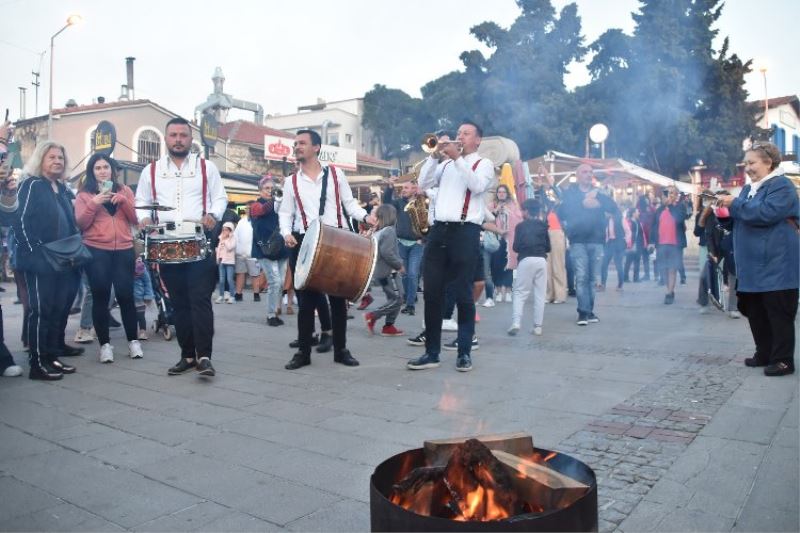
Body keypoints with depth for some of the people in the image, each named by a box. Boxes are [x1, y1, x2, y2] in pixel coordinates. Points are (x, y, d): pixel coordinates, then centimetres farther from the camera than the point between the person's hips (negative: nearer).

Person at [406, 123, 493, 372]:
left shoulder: (483, 163, 9)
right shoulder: (445, 164, 22)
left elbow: (477, 186, -12)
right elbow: (424, 183, 9)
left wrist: (457, 158, -14)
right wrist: (435, 155, 1)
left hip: (466, 232, -5)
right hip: (438, 230, 5)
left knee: (463, 294, -1)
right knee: (431, 293, 3)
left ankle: (464, 352, 7)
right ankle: (431, 352, 9)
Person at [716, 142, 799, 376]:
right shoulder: (748, 189, 17)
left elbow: (765, 214, -24)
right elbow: (739, 220, 22)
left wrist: (735, 204, -16)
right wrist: (725, 208, 3)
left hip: (776, 265, -8)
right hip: (753, 266, 9)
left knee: (778, 313, -4)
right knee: (755, 312, 12)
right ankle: (764, 354, 23)